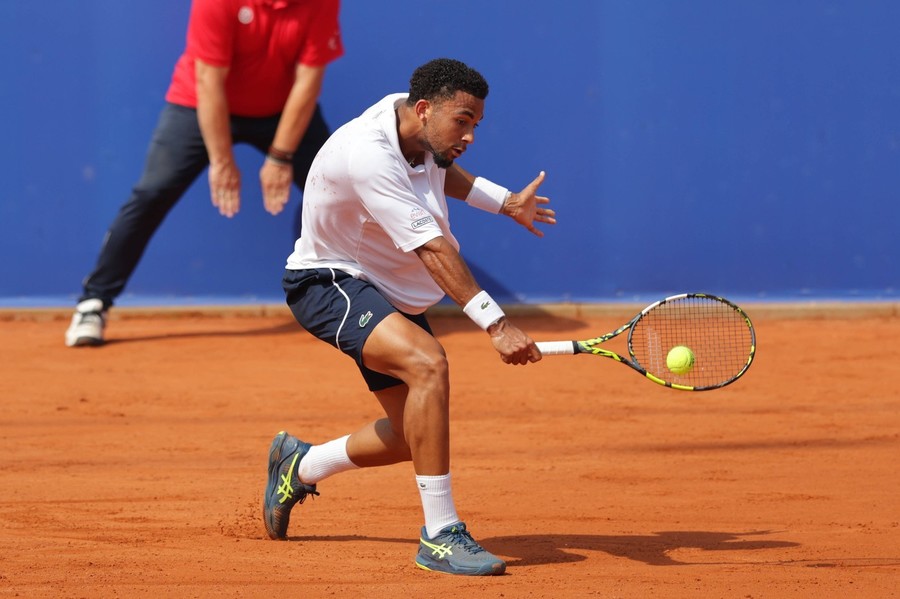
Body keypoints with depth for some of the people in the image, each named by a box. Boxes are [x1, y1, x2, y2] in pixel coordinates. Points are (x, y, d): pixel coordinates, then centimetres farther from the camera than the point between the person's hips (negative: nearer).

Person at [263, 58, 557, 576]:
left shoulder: (421, 131, -5)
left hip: (392, 295, 9)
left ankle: (299, 465, 38)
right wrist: (496, 323, -41)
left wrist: (504, 201, 15)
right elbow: (433, 249, -37)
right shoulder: (368, 154, -32)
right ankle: (441, 535, -31)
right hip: (330, 282, -9)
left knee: (416, 435, 11)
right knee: (428, 362, -35)